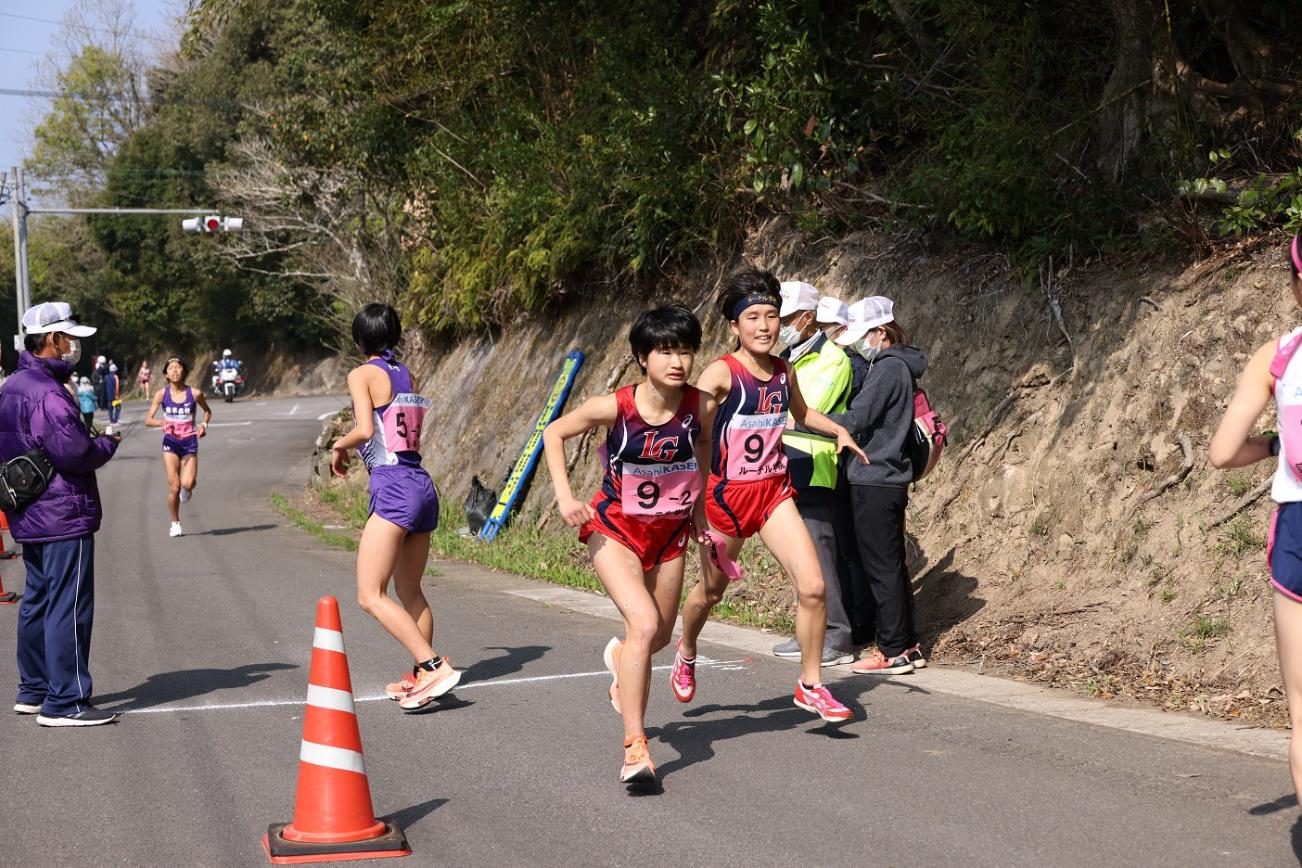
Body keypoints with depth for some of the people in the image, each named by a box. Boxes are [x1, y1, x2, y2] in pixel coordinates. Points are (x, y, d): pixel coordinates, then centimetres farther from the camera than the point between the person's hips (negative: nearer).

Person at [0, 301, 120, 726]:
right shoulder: (47, 393, -20)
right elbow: (74, 453, -25)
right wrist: (107, 444, -6)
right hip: (63, 516, -10)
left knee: (38, 602, 18)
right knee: (68, 607, -5)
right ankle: (64, 702, -2)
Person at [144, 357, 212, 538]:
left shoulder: (194, 394, -4)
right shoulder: (162, 394, -3)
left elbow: (208, 411, 16)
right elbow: (148, 420, -3)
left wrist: (204, 424, -3)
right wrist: (161, 423, -23)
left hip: (190, 443, 0)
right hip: (171, 443, 0)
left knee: (188, 484, -15)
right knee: (174, 487, -5)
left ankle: (188, 488, 25)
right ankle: (175, 523, 14)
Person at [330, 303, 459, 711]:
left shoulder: (362, 375, -4)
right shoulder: (408, 376, 16)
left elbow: (365, 430, -16)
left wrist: (340, 445, 4)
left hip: (393, 486, -8)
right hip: (422, 484, 8)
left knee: (371, 595, -9)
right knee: (409, 593, 18)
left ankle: (435, 666, -20)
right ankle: (421, 676, 20)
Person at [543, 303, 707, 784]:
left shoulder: (698, 405, -14)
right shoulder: (615, 407, -21)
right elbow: (553, 433, -6)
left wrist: (699, 502, 9)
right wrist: (564, 496, -15)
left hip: (669, 530, 4)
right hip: (615, 528, -4)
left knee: (659, 636, 16)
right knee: (645, 624, -24)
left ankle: (621, 656, 55)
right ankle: (635, 747, -20)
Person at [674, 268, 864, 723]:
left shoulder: (784, 372, 2)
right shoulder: (721, 373, -16)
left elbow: (801, 412, 24)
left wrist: (838, 430, 7)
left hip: (775, 493, 4)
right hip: (727, 495, -4)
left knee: (812, 586, -10)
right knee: (711, 590, 15)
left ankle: (810, 686, 7)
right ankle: (687, 653, 48)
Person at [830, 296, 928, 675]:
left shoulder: (889, 368, -15)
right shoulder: (899, 367, 16)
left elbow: (856, 418, -21)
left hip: (875, 482, -10)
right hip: (890, 479, 10)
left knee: (881, 567, -5)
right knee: (892, 565, 14)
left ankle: (893, 651, 0)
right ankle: (908, 646, 19)